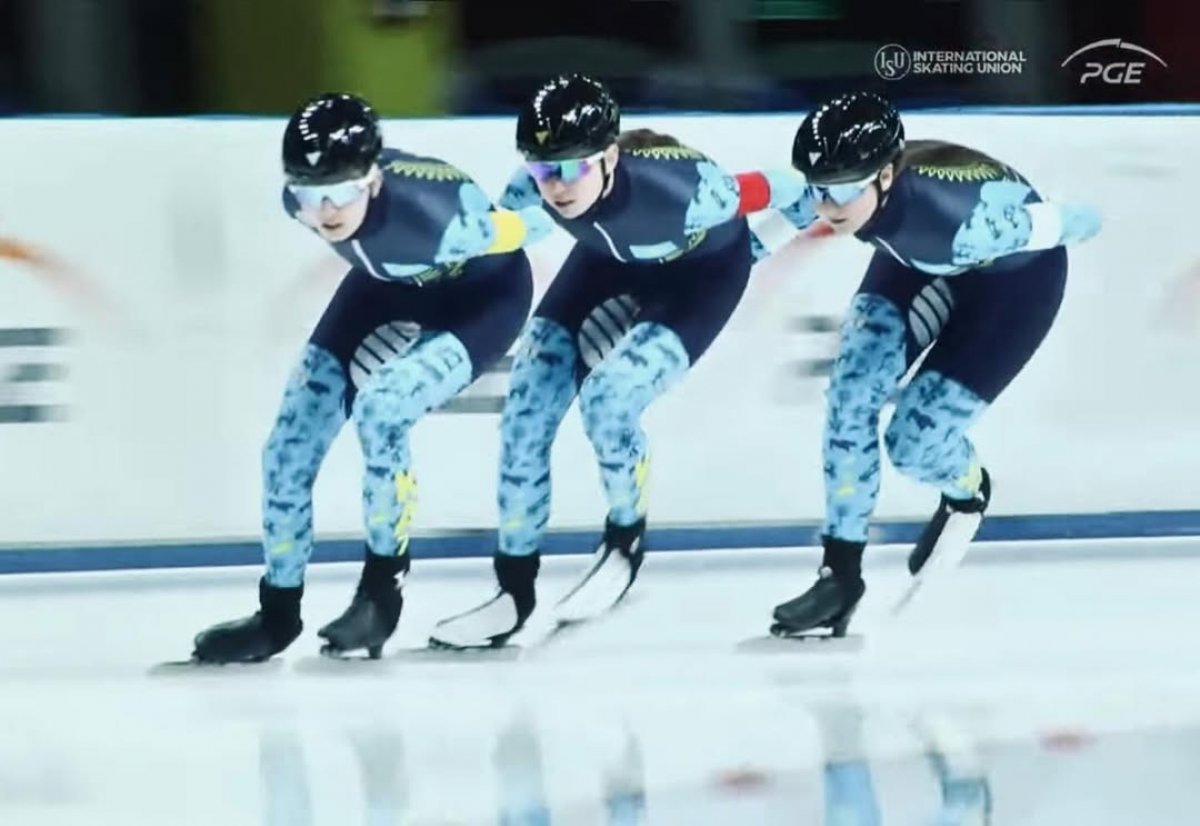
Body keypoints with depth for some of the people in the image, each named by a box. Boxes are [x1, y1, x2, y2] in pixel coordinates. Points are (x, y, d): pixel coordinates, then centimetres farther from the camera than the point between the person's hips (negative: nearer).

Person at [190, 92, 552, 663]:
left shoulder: (434, 212, -43)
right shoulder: (299, 199, -26)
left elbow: (533, 223, -24)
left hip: (481, 294, -6)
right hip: (389, 285, 6)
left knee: (380, 408, -29)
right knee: (290, 444, -1)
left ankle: (383, 592, -10)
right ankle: (278, 613, 18)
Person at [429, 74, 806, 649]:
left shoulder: (677, 190, -42)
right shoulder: (534, 188, -30)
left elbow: (769, 191, -21)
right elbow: (486, 223, -4)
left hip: (703, 270, -5)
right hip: (610, 259, 5)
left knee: (608, 397, -24)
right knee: (528, 406, -5)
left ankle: (626, 541, 5)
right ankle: (515, 588, 10)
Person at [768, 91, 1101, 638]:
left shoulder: (965, 215, -43)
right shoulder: (819, 195, -31)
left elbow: (1072, 224, -23)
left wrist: (1084, 223, -3)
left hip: (1015, 272, -5)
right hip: (919, 264, 5)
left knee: (914, 442, -10)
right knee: (852, 391, -14)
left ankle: (967, 492, 27)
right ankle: (842, 571, -1)